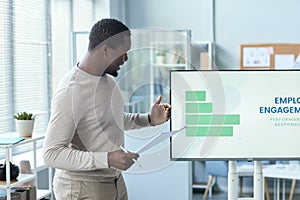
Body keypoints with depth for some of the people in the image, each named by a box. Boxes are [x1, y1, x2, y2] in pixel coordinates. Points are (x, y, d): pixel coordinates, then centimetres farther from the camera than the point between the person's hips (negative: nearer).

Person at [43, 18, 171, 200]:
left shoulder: (109, 80, 6)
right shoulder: (71, 92, -22)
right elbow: (52, 154, -25)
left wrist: (149, 119, 6)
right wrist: (107, 159, -31)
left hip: (116, 182, 8)